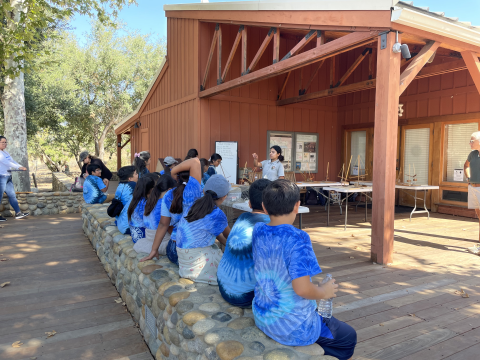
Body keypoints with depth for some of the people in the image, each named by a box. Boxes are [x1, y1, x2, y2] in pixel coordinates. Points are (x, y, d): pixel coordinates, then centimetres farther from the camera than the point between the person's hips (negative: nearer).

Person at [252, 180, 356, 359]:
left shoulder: (258, 231, -5)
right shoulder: (297, 238, -26)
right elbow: (301, 288, -29)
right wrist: (323, 292, -12)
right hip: (292, 327, -7)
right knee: (348, 337, 18)